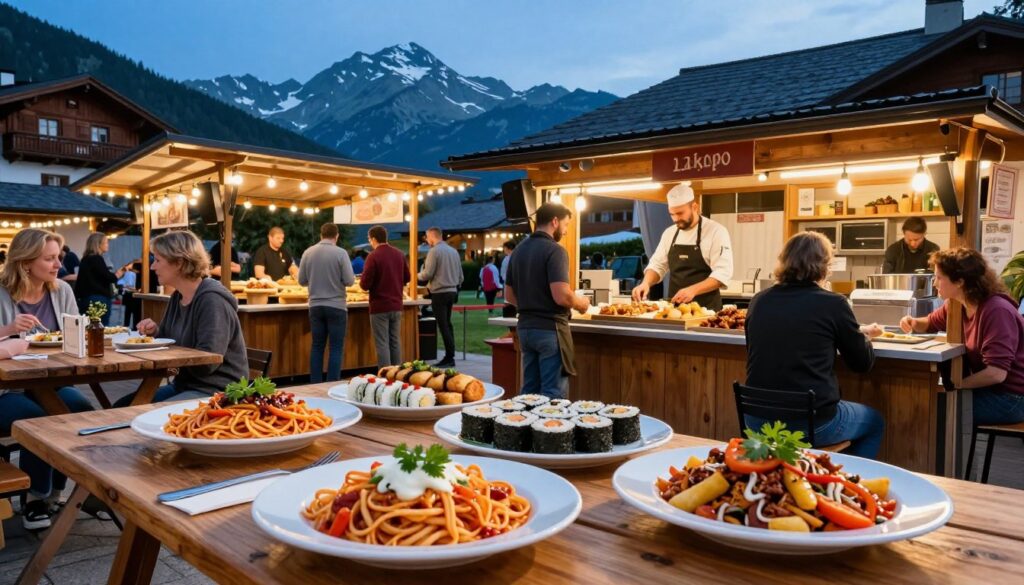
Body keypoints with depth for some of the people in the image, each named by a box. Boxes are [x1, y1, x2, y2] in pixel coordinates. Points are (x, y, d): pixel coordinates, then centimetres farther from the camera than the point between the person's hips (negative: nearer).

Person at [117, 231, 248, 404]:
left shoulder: (212, 300, -19)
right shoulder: (177, 297, 11)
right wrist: (154, 332, 1)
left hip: (215, 392, -9)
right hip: (185, 385, 9)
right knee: (121, 407, 5)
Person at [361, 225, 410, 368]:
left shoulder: (373, 256, -14)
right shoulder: (399, 254, 5)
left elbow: (365, 284, -15)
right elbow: (407, 278, 12)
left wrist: (362, 282, 6)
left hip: (379, 307, -6)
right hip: (396, 305, 6)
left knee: (382, 344, -1)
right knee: (395, 342, 13)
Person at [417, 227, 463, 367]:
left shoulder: (434, 251, -11)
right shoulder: (453, 251, 10)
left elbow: (427, 274, -13)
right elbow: (460, 275, 12)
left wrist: (417, 275, 6)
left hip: (439, 293, -7)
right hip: (452, 291, 7)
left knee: (443, 326, -4)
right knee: (447, 324, 14)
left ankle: (450, 358, -4)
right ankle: (450, 356, 14)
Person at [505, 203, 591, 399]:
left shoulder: (519, 250, 9)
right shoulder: (554, 250, -14)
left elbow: (510, 295, 15)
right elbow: (562, 297, -23)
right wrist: (582, 303, -4)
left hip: (525, 327, 8)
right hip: (550, 329, -8)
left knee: (529, 391, 14)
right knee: (553, 393, -1)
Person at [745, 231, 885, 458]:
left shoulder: (758, 301, 2)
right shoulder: (833, 303, -9)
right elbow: (863, 363, 4)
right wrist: (864, 335, 26)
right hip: (812, 423, -4)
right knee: (874, 421, 27)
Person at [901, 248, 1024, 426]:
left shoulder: (997, 311, -26)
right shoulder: (957, 305, -1)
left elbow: (996, 373, -31)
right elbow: (930, 323, 21)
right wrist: (913, 323, -3)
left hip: (1009, 397, -8)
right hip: (987, 387, 8)